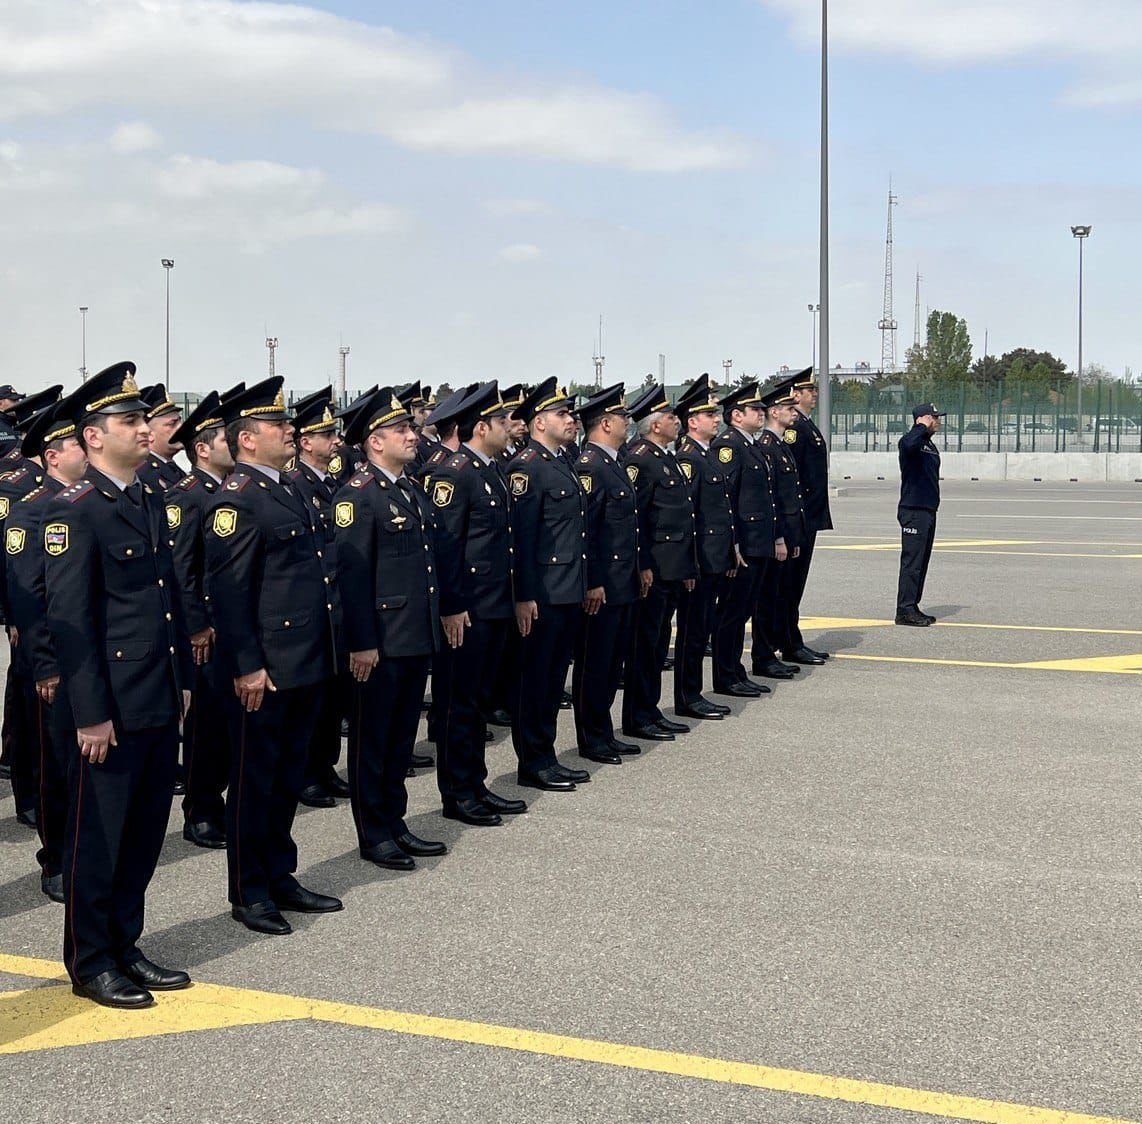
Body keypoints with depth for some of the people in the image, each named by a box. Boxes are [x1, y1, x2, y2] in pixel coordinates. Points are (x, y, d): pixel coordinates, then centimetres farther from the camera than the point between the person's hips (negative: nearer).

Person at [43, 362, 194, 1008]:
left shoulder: (152, 503, 13)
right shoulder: (74, 513, -13)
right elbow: (69, 620, -16)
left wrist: (183, 681, 16)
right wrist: (91, 713, -18)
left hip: (161, 705, 8)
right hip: (112, 708, -8)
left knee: (146, 833, 15)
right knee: (98, 838, 4)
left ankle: (125, 947, 28)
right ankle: (91, 964, 17)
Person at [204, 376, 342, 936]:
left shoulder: (286, 491, 15)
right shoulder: (237, 501, -15)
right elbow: (227, 589, -19)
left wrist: (323, 653, 20)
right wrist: (248, 667, -22)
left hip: (304, 665, 9)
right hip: (263, 671, -9)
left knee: (289, 778, 17)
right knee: (255, 781, 3)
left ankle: (280, 878, 28)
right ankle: (248, 892, 14)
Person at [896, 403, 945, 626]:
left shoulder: (930, 446, 19)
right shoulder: (911, 440, -10)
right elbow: (909, 444, -37)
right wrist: (922, 427, -20)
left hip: (928, 511, 10)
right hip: (913, 510, -10)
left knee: (922, 561, 11)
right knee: (912, 561, -10)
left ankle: (912, 607, 17)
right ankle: (905, 610, -8)